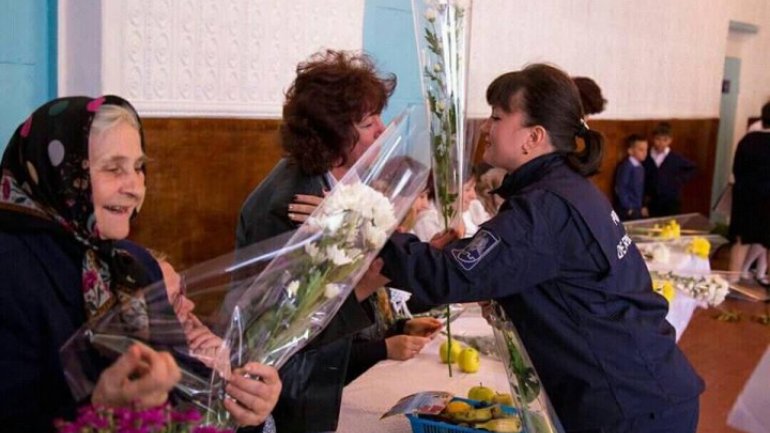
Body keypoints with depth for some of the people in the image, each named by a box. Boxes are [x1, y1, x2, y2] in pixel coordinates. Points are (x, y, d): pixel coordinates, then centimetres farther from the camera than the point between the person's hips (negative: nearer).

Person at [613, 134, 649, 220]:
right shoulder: (625, 167, -15)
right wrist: (629, 209, -14)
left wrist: (642, 207, 12)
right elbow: (621, 189, -17)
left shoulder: (640, 167, 10)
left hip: (638, 210, 8)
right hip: (627, 212, -8)